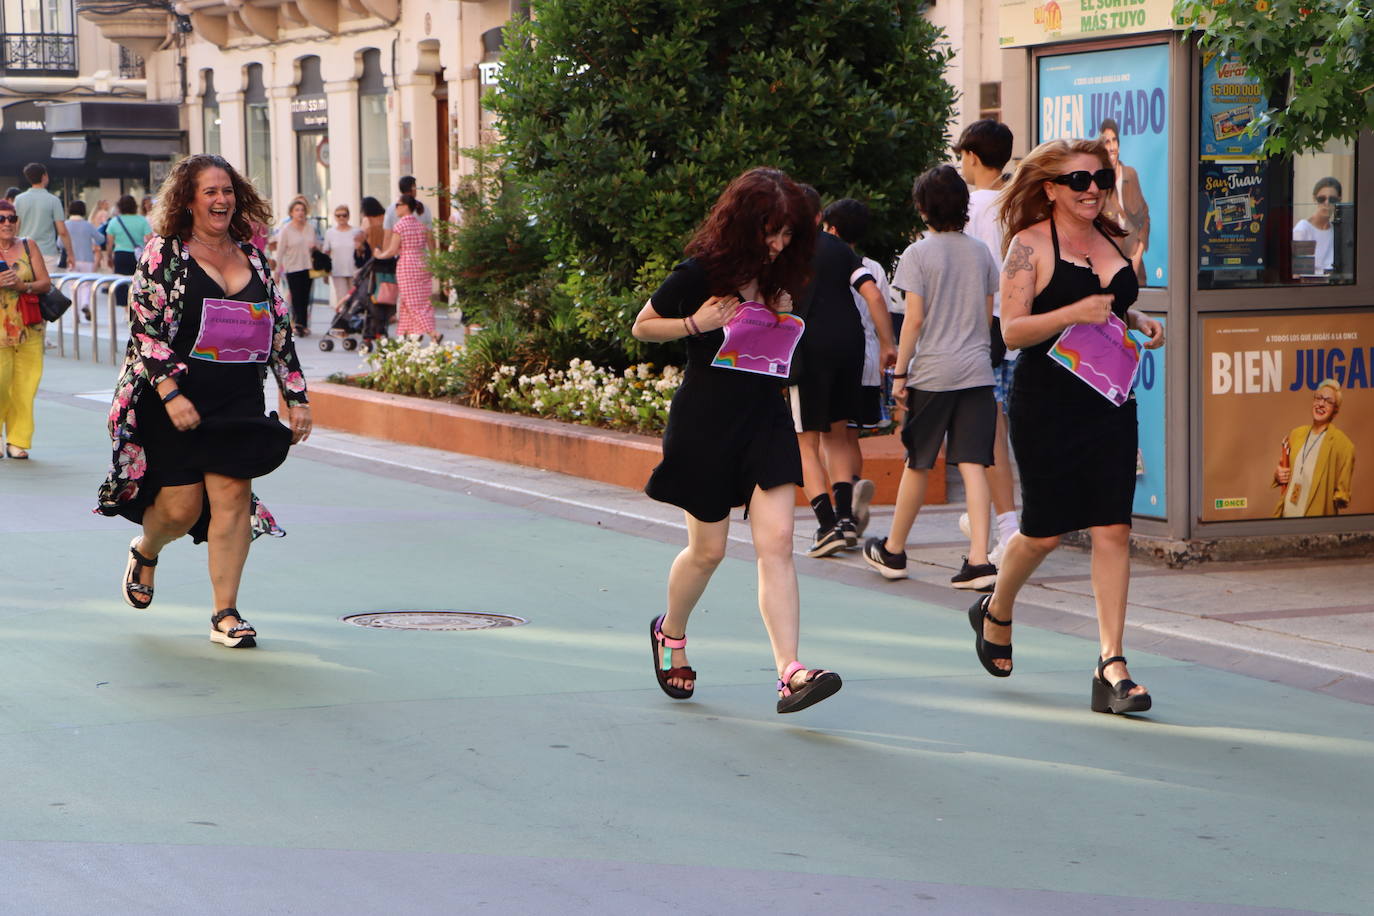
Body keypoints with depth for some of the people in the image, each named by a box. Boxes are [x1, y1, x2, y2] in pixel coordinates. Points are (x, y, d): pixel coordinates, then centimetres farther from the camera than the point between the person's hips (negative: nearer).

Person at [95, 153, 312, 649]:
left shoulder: (253, 258, 12)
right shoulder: (164, 254, -2)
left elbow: (280, 331, 16)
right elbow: (145, 329, -8)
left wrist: (296, 398, 11)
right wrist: (171, 394, -18)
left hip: (239, 402, 4)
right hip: (175, 402, -3)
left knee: (232, 497, -7)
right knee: (181, 505, -2)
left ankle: (225, 613, -1)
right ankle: (145, 552, 34)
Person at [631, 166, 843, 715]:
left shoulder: (777, 277, 6)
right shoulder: (701, 273, -11)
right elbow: (642, 327, -1)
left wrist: (782, 328, 3)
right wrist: (696, 323, -16)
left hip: (765, 418, 4)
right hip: (705, 422, -4)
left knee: (776, 542, -9)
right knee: (708, 549, 7)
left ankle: (790, 673, -16)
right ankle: (670, 631, 37)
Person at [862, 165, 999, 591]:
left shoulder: (918, 253, -6)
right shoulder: (981, 252, 8)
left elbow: (914, 318, -10)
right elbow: (988, 315, 14)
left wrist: (900, 372, -4)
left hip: (932, 372, -3)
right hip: (977, 371, 3)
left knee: (918, 464, 9)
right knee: (973, 465, -2)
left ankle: (893, 552, 24)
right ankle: (979, 560, -11)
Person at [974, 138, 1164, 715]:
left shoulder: (1109, 240, 12)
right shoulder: (1030, 244, -7)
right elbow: (1012, 330, -12)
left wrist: (1139, 322, 8)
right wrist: (1074, 313, -24)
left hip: (1110, 402, 5)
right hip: (1047, 402, -5)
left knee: (1113, 529, -4)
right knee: (1044, 531, 4)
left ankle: (1111, 666, -3)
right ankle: (995, 614, 35)